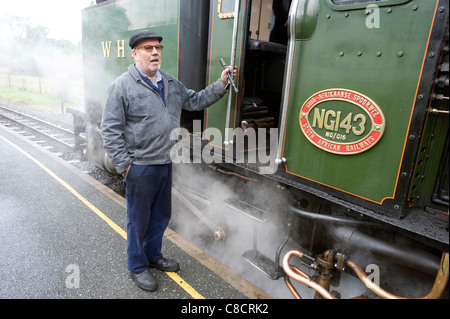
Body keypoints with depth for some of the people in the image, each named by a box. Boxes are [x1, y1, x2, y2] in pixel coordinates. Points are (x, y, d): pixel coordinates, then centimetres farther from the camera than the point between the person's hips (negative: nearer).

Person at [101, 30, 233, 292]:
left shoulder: (171, 83, 11)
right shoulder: (122, 86, -10)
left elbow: (196, 101, 15)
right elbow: (111, 130, -11)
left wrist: (221, 84, 3)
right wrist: (125, 165, -14)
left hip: (166, 163, 7)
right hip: (140, 167, -7)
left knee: (161, 215, 20)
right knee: (139, 219, 10)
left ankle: (154, 255, 44)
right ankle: (137, 266, 32)